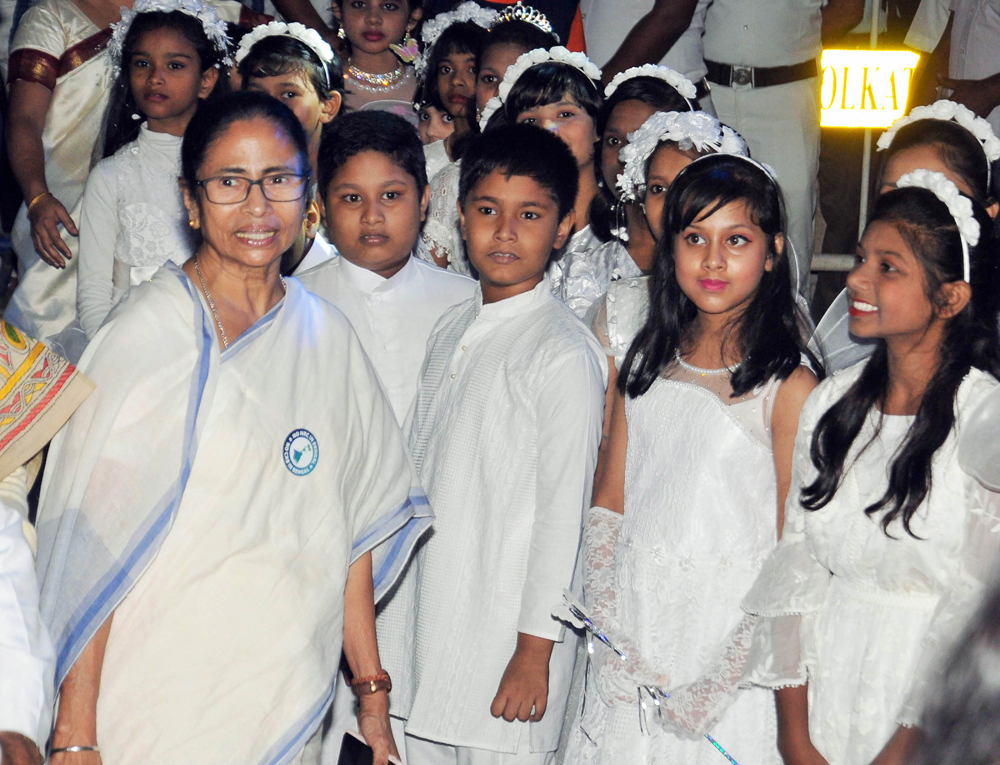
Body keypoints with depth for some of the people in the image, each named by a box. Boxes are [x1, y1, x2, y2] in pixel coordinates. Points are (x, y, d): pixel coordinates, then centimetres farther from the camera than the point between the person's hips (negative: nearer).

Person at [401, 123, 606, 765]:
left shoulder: (565, 354, -14)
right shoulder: (452, 330, 9)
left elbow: (564, 511, -14)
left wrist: (535, 649, -14)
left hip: (507, 637, -7)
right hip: (426, 617, 7)